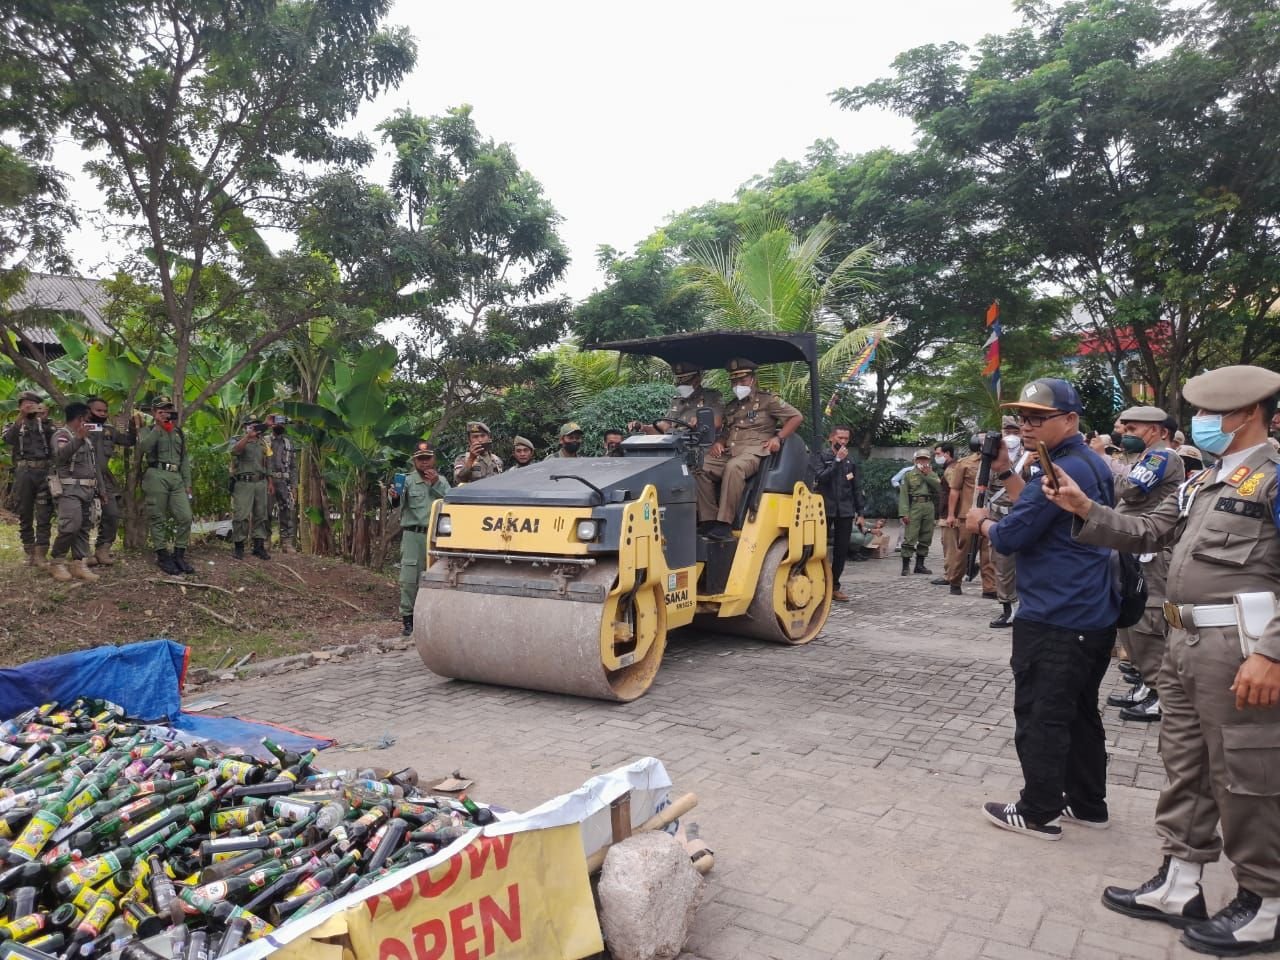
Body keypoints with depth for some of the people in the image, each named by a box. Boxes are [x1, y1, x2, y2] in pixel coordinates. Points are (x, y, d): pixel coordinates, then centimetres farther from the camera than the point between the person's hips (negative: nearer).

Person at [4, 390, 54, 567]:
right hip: (24, 472, 1)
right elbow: (8, 439, -9)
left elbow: (54, 439, -6)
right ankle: (30, 553, 13)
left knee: (44, 515, -4)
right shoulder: (14, 425, 14)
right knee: (25, 515, 5)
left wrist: (45, 418, -17)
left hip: (44, 472, -1)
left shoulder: (45, 423, 14)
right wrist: (21, 416, -17)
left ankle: (41, 554, -4)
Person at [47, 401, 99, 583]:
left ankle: (78, 564, 6)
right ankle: (56, 562, -2)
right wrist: (78, 438, -38)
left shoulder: (84, 437, 20)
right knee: (71, 526, -17)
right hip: (70, 489, -9)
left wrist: (99, 487, 22)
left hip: (87, 489, 9)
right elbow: (61, 455, -26)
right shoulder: (61, 434, -5)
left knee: (84, 527, 5)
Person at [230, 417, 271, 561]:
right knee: (241, 515, -6)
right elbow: (235, 451, -22)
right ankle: (239, 547, 0)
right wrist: (249, 436, -27)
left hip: (261, 483, 5)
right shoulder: (240, 440, 2)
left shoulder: (263, 443, 17)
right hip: (243, 483, -5)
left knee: (260, 515, 7)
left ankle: (259, 546, 12)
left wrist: (270, 483, 13)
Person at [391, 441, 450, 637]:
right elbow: (399, 502, -15)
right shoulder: (408, 480, 2)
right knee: (409, 578, -6)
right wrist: (395, 497, -38)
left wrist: (436, 484, -11)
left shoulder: (441, 481, 12)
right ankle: (407, 618, 1)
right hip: (413, 534, -3)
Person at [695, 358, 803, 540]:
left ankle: (724, 523, -40)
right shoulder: (731, 407, 29)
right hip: (729, 453, 6)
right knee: (701, 468, -23)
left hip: (754, 451, -6)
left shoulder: (767, 400, 10)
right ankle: (710, 520, -24)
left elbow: (796, 417, 6)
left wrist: (778, 438, -7)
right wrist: (718, 443, 8)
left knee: (733, 467, -39)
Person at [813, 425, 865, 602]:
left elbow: (857, 488, 14)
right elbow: (821, 477, -14)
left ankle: (834, 587, 13)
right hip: (825, 509, -4)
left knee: (842, 550, 5)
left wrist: (860, 513, 9)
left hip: (845, 511, 4)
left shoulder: (851, 461, 13)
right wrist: (838, 460, -15)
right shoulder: (822, 456, 2)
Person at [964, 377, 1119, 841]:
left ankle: (1038, 812, 10)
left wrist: (981, 522, 2)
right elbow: (1036, 513, 17)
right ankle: (1087, 803, 29)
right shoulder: (1091, 463, 12)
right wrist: (1005, 471, 10)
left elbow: (1011, 535, -19)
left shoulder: (1064, 469, -20)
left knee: (1040, 716, 0)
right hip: (1092, 615, 10)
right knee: (1079, 713, 19)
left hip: (1056, 619, -10)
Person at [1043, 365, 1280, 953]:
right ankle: (1179, 888, 29)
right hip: (1184, 643, 9)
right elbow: (1148, 532, 17)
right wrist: (1086, 511, 3)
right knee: (1184, 770, 16)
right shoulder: (1200, 484, 16)